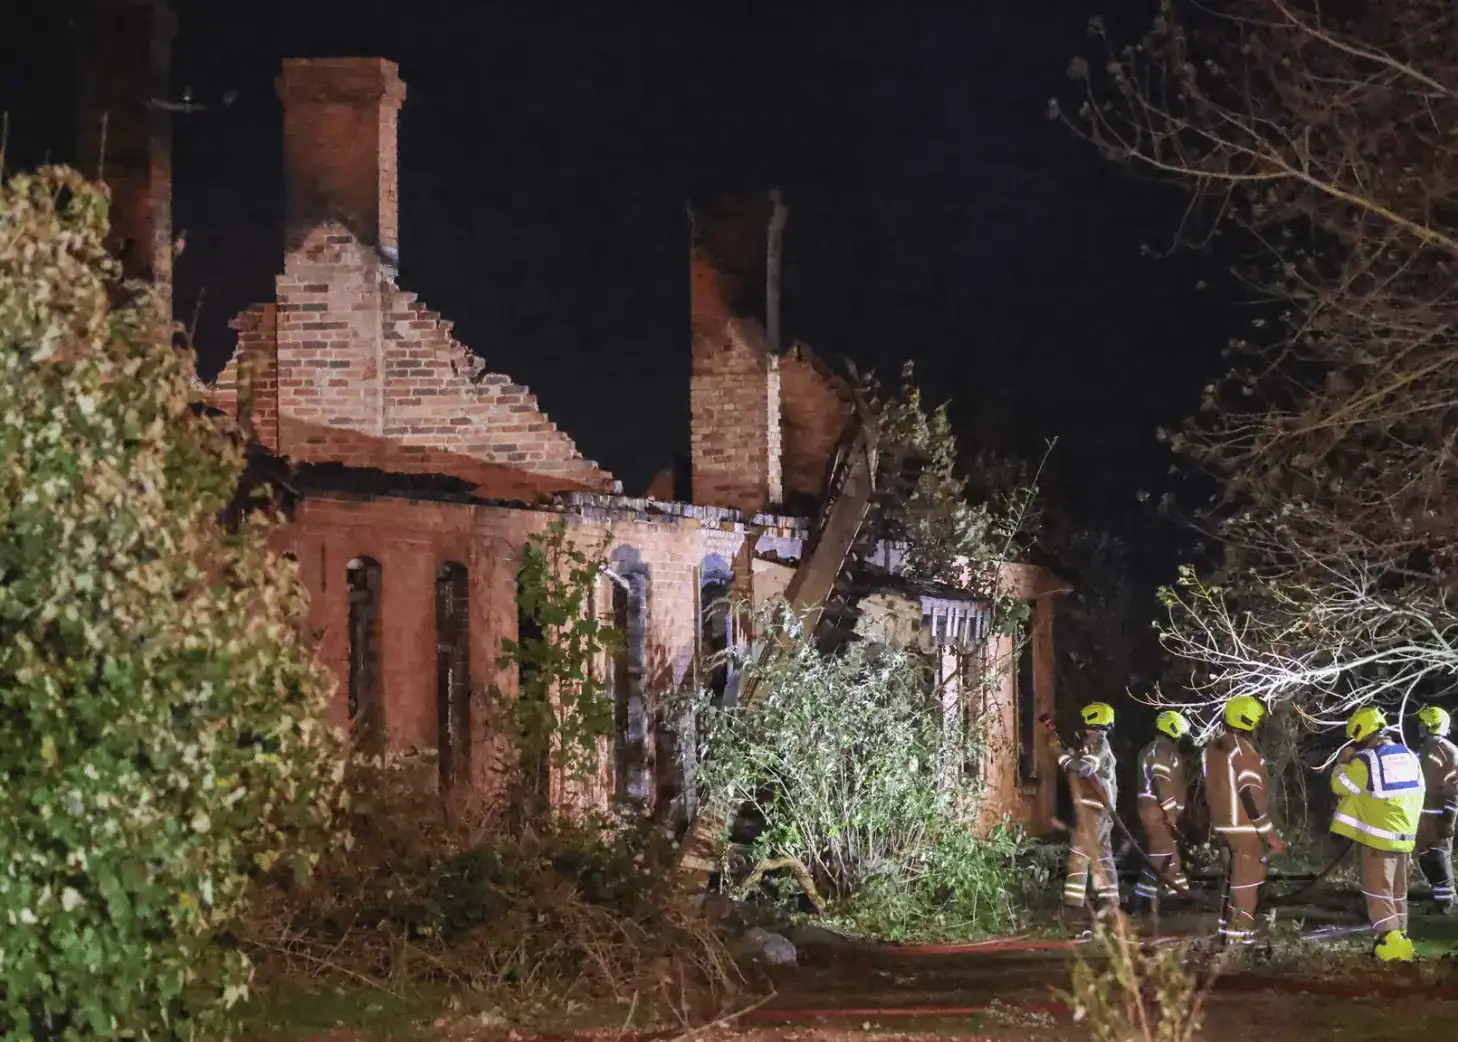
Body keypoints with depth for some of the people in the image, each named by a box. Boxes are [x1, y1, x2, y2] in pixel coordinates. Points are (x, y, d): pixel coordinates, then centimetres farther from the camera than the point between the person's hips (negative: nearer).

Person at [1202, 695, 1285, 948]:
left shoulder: (1213, 748, 10)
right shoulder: (1242, 750, -19)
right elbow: (1251, 794, -21)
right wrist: (1269, 833, -18)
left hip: (1223, 823, 9)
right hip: (1245, 826, -9)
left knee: (1233, 877, 19)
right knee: (1247, 880, -4)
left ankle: (1228, 931, 24)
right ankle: (1239, 936, -5)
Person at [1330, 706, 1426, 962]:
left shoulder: (1365, 760, -15)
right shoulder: (1410, 757, 5)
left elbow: (1339, 784, -2)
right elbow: (1418, 793, 14)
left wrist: (1343, 761, 14)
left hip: (1379, 837, -6)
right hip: (1405, 835, 6)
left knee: (1378, 892, -2)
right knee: (1397, 892, 16)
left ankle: (1391, 945, -12)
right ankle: (1400, 939, 20)